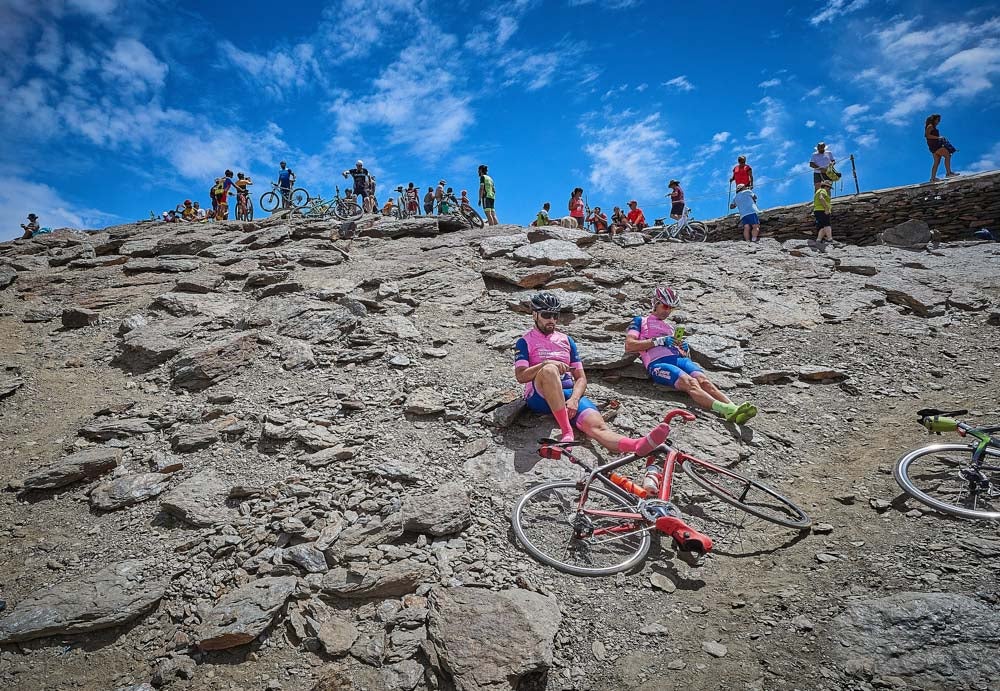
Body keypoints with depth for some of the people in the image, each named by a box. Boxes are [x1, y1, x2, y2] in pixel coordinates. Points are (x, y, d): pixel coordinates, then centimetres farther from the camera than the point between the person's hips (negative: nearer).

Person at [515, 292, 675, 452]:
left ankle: (638, 445, -58)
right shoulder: (525, 342, 13)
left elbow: (581, 378, 15)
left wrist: (574, 399, -7)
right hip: (541, 395, -3)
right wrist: (545, 363, -21)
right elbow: (520, 376, -4)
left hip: (570, 393, 3)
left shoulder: (566, 340, 24)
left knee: (597, 425, -28)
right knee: (549, 369, -38)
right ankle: (566, 432, -40)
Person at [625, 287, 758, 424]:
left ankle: (733, 409, -49)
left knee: (703, 380, -27)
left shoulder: (670, 327, 35)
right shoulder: (640, 321, 20)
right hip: (657, 363, -5)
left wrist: (685, 351, 4)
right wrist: (659, 341, -3)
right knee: (690, 382, -33)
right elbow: (629, 346, 1)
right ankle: (723, 409, -55)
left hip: (678, 359, 5)